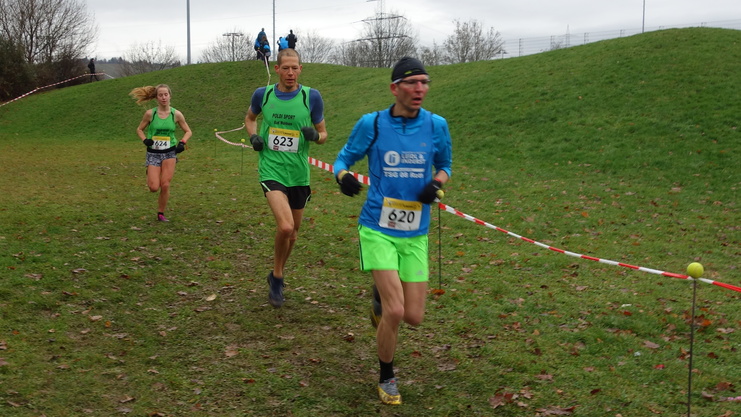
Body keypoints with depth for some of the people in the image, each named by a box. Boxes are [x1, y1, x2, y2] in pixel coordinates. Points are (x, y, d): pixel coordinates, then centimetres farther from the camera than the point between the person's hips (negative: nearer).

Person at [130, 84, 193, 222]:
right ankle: (149, 174, 28)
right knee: (154, 187, -9)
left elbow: (188, 131, 8)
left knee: (165, 186, -6)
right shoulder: (150, 113, -6)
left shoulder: (176, 114, -4)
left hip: (170, 153, 1)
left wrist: (182, 142, -10)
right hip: (153, 153, -1)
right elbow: (139, 130, 7)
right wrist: (144, 140, -13)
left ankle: (161, 213, 13)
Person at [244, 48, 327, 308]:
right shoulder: (263, 94, 0)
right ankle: (277, 278, 3)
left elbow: (323, 134, 6)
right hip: (271, 169, -2)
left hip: (299, 173, 2)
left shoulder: (311, 96, -2)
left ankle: (277, 275, 41)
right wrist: (253, 136, 0)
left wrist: (314, 135, -17)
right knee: (285, 226, -21)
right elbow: (250, 118, 21)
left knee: (293, 232, 14)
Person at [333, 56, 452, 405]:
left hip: (416, 234, 3)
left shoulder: (436, 125, -1)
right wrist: (343, 175, -18)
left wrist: (436, 183, -8)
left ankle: (380, 298, 40)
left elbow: (444, 165, 15)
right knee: (395, 311, -14)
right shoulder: (371, 124, -7)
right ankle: (386, 378, 14)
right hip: (378, 229, -3)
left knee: (413, 317, 3)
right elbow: (345, 158, 5)